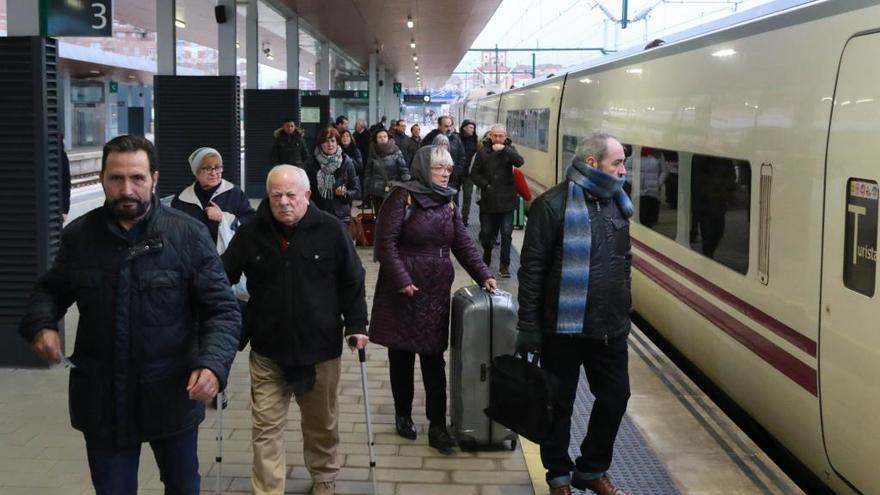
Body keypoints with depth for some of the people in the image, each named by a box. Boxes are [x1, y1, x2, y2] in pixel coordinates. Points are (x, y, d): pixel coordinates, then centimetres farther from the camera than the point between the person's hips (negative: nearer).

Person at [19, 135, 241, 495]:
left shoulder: (188, 235, -11)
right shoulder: (78, 235, -2)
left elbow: (222, 310, -9)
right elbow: (51, 289, 15)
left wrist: (213, 364, -25)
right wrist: (40, 325, -6)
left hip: (172, 396, -1)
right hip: (102, 400, 1)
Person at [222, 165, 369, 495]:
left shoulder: (330, 230, -7)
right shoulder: (250, 234, -5)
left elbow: (352, 281, 1)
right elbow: (223, 278, 5)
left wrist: (356, 325, -3)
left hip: (320, 346, 0)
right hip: (268, 349, 0)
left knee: (322, 423, 17)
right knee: (266, 427, 1)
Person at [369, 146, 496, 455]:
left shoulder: (447, 203, 11)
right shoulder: (402, 197, -8)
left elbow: (463, 244, 9)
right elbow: (385, 242, -13)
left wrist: (483, 275, -3)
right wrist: (402, 280, -18)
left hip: (437, 291, 4)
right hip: (402, 290, -4)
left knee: (434, 359, 3)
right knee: (401, 357, 8)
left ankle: (437, 426, 6)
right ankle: (403, 415, 26)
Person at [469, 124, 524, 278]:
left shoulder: (509, 149, -1)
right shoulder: (483, 152, 0)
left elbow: (519, 162, -21)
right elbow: (474, 173, 1)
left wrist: (504, 149, -31)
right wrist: (485, 185, -14)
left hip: (506, 201, -1)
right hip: (488, 200, 1)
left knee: (506, 234, -3)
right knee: (486, 233, 12)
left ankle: (504, 265, 5)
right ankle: (486, 258, 36)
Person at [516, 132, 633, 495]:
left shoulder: (617, 204, 8)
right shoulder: (553, 204, -13)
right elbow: (532, 268, -14)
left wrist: (623, 312, 19)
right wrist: (528, 325, -15)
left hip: (610, 328, 6)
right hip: (564, 328, -6)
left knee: (616, 396, 13)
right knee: (559, 404, 7)